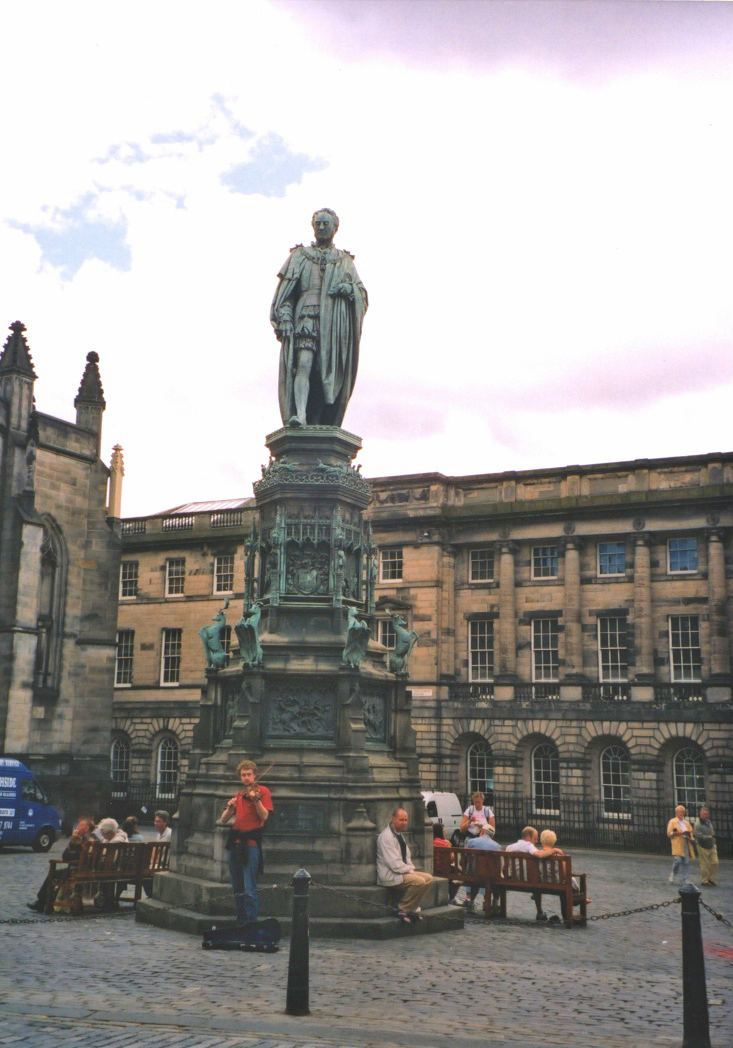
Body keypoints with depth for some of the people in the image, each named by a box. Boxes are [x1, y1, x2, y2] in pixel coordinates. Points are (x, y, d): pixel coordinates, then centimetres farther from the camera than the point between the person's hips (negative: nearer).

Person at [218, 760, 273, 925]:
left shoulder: (262, 791, 1)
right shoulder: (238, 796, 19)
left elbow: (264, 816, -12)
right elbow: (223, 820, 15)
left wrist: (256, 799, -26)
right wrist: (230, 807, -4)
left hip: (251, 843, -7)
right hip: (235, 843, 7)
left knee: (249, 890, -12)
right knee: (238, 890, 11)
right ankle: (240, 923, 20)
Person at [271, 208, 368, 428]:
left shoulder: (345, 261, 22)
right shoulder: (300, 256, 19)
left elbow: (363, 296, 16)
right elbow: (285, 291, 8)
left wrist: (350, 289, -7)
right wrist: (284, 318, -8)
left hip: (335, 323, 2)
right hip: (306, 317, -2)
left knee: (330, 374, -7)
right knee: (304, 364, -21)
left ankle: (323, 425, -6)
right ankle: (299, 416, -34)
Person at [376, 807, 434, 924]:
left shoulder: (400, 834, 14)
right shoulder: (386, 836, -17)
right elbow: (394, 863, -22)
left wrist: (411, 869, 2)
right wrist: (410, 871, -15)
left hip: (403, 871, 10)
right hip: (390, 875, -10)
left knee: (428, 878, -2)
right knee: (419, 881, -26)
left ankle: (413, 908, 3)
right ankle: (402, 910, -11)